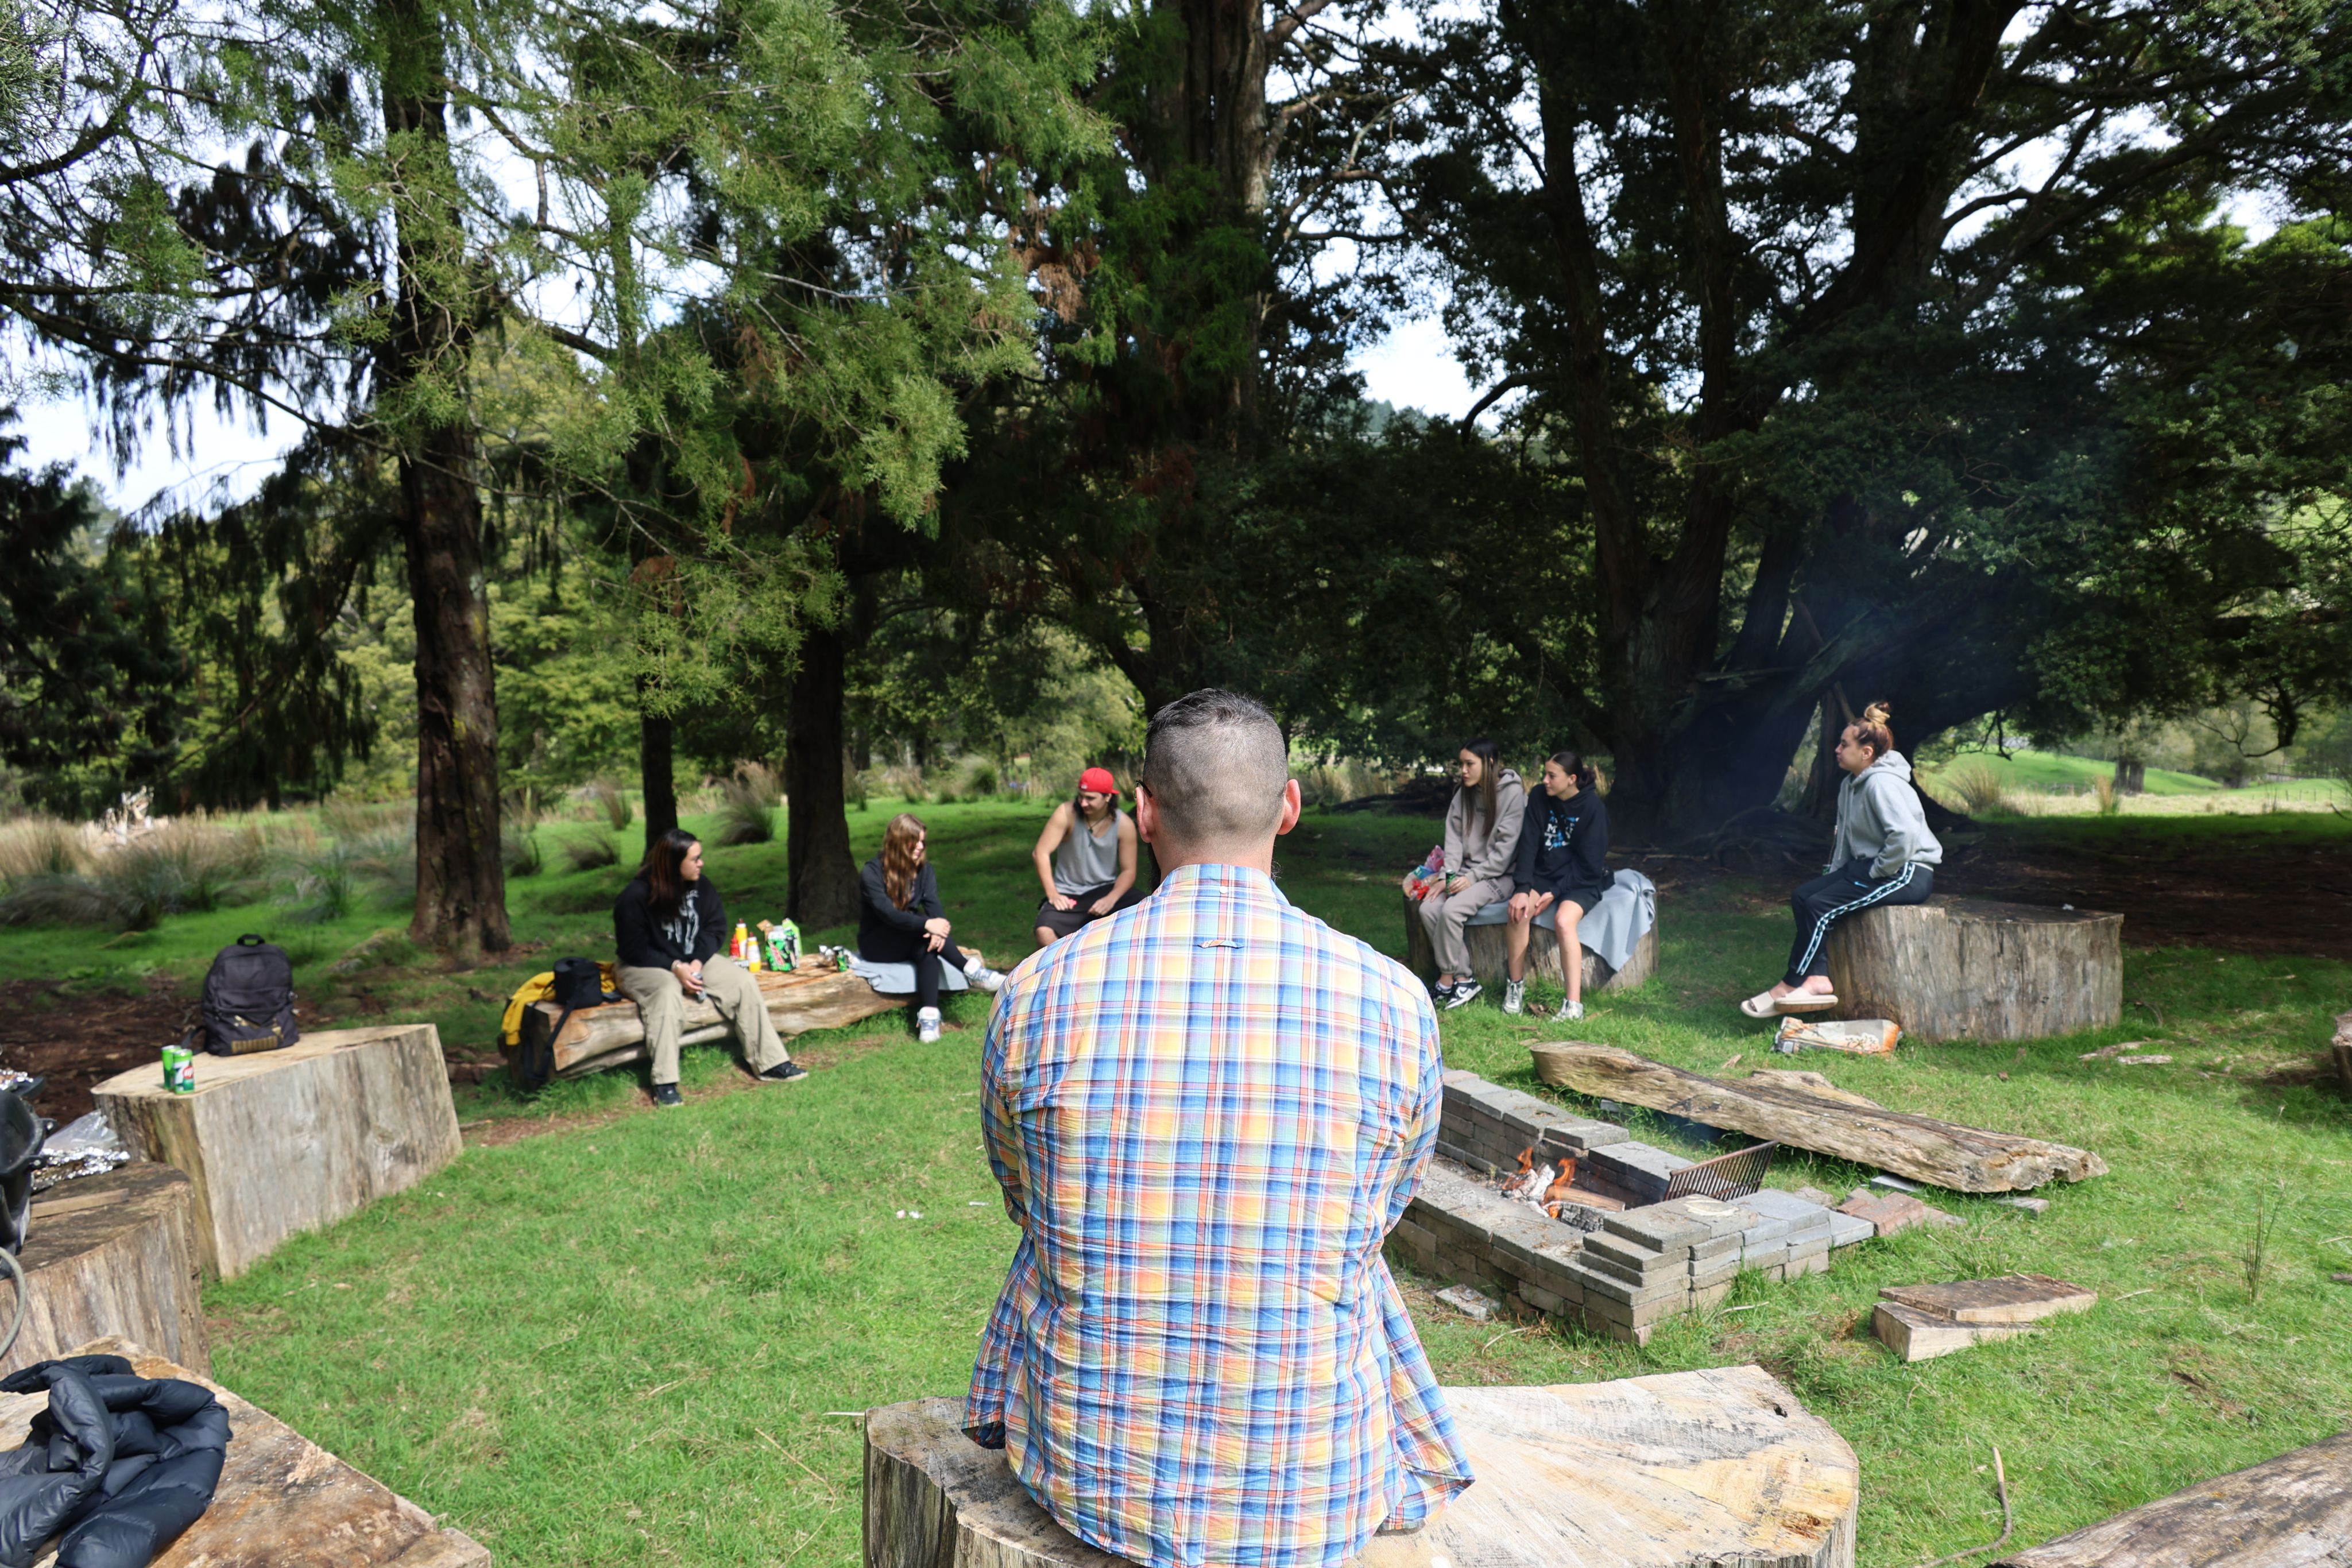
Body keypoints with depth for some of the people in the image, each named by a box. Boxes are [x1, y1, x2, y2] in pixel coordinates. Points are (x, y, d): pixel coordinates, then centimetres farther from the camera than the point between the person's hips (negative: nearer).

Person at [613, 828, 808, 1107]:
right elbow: (633, 948, -17)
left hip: (694, 961, 6)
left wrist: (698, 961, -16)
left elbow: (716, 926, 2)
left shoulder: (701, 886, -2)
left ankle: (770, 1063, -11)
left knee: (744, 982, -15)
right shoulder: (636, 896, -19)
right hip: (645, 968, -6)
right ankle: (664, 1085, -38)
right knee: (668, 993, -39)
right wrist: (675, 967, -26)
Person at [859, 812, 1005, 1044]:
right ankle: (973, 971, -32)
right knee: (922, 930, -32)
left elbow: (934, 905, -13)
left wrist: (939, 929, -37)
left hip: (907, 942, 4)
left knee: (927, 947, -32)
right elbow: (886, 912, -30)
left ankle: (928, 1017, -44)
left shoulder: (924, 869, 1)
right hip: (876, 943, -4)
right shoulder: (872, 873, -15)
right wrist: (927, 924, -45)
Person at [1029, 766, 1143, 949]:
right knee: (1044, 932, -30)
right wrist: (1052, 894, -21)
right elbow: (1042, 852, -15)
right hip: (1069, 893, -1)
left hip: (1106, 889, 1)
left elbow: (1128, 870, -6)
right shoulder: (1067, 813, -15)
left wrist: (1111, 899, -23)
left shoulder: (1124, 824, -9)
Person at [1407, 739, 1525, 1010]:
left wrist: (1473, 878, -19)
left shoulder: (1513, 794, -10)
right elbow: (1454, 839, 6)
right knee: (1428, 908, -17)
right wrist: (1448, 877, -8)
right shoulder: (1464, 794, 10)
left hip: (1499, 875, -7)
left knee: (1452, 910, -28)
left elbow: (1506, 848, -15)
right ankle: (1464, 979, -13)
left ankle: (1447, 980, -10)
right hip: (1467, 871, 7)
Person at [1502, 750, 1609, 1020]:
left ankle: (1574, 1005, -30)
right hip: (1545, 875, 4)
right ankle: (1516, 986, -10)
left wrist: (1556, 893, -18)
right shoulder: (1540, 799, -2)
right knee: (1518, 909, -26)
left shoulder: (1593, 807, -13)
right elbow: (1528, 845, -8)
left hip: (1582, 881, -4)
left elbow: (1589, 863, -13)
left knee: (1564, 921, -32)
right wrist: (1522, 888, -19)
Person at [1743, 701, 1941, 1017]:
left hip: (1908, 873, -10)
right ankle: (1818, 979, -16)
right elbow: (1846, 838, 18)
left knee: (1820, 907, -19)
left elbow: (1905, 837, -30)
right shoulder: (1851, 784, 12)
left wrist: (1875, 873, -19)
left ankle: (1791, 986, -7)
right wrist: (1833, 875, 6)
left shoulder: (1881, 784, -19)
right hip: (1870, 865, 10)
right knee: (1803, 895, -7)